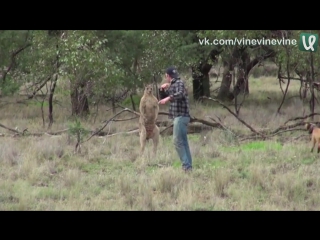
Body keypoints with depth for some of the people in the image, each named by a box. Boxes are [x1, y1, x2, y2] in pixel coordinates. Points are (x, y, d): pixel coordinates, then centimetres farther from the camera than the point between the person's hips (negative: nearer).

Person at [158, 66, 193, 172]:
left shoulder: (179, 83, -10)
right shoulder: (174, 84, 20)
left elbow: (180, 94, -31)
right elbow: (172, 96, 34)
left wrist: (168, 98, -44)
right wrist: (166, 88, 18)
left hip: (180, 116, -10)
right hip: (180, 116, 10)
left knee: (177, 141, -14)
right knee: (184, 142, 10)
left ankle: (186, 165, -18)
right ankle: (188, 165, 11)